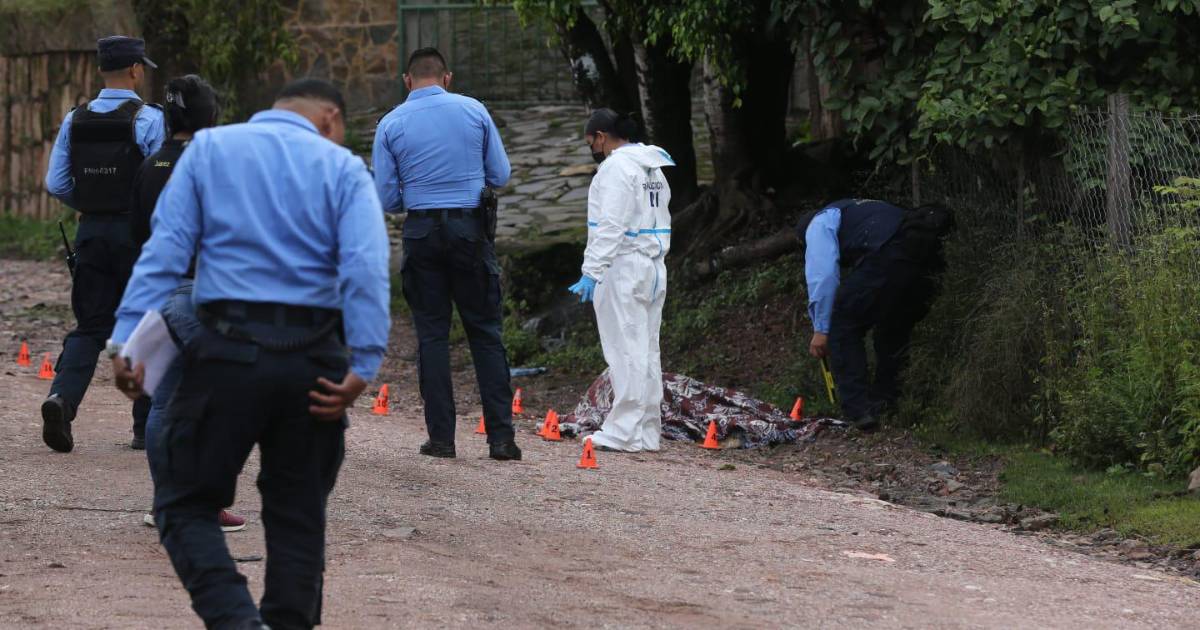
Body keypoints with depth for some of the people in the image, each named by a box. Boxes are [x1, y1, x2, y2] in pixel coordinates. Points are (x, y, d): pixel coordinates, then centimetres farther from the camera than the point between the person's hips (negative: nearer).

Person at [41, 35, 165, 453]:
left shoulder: (75, 121, 4)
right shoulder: (148, 119, -10)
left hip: (92, 231, 4)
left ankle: (62, 396, -17)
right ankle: (146, 428, 10)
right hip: (137, 231, -4)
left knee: (90, 325, 8)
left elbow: (56, 184, 5)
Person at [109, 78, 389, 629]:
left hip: (228, 352, -1)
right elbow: (366, 269, -8)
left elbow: (165, 249, -1)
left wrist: (127, 338, -5)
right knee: (297, 516, 15)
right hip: (313, 364, 1)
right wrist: (363, 366, -12)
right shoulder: (343, 168, 8)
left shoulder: (208, 149, 10)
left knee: (185, 505, 7)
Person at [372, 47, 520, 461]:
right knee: (485, 331, 4)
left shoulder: (391, 124, 0)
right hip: (469, 228, 0)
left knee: (432, 334, 6)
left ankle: (441, 437, 4)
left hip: (422, 233, 0)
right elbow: (500, 175, 5)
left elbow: (387, 199, 0)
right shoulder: (474, 111, 1)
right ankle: (501, 436, -1)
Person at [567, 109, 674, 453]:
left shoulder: (616, 168, -13)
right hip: (653, 267, 9)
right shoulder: (653, 169, 17)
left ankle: (625, 433, -8)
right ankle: (648, 432, 12)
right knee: (647, 350, 10)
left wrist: (592, 272, -21)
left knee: (625, 351, -8)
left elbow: (610, 227, -20)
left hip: (622, 269, -9)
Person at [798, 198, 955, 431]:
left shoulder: (820, 223, 19)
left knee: (843, 329, 5)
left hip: (886, 262, -8)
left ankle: (858, 411, -1)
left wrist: (821, 330, 5)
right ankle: (885, 406, 30)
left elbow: (823, 274, 3)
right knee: (893, 335, 27)